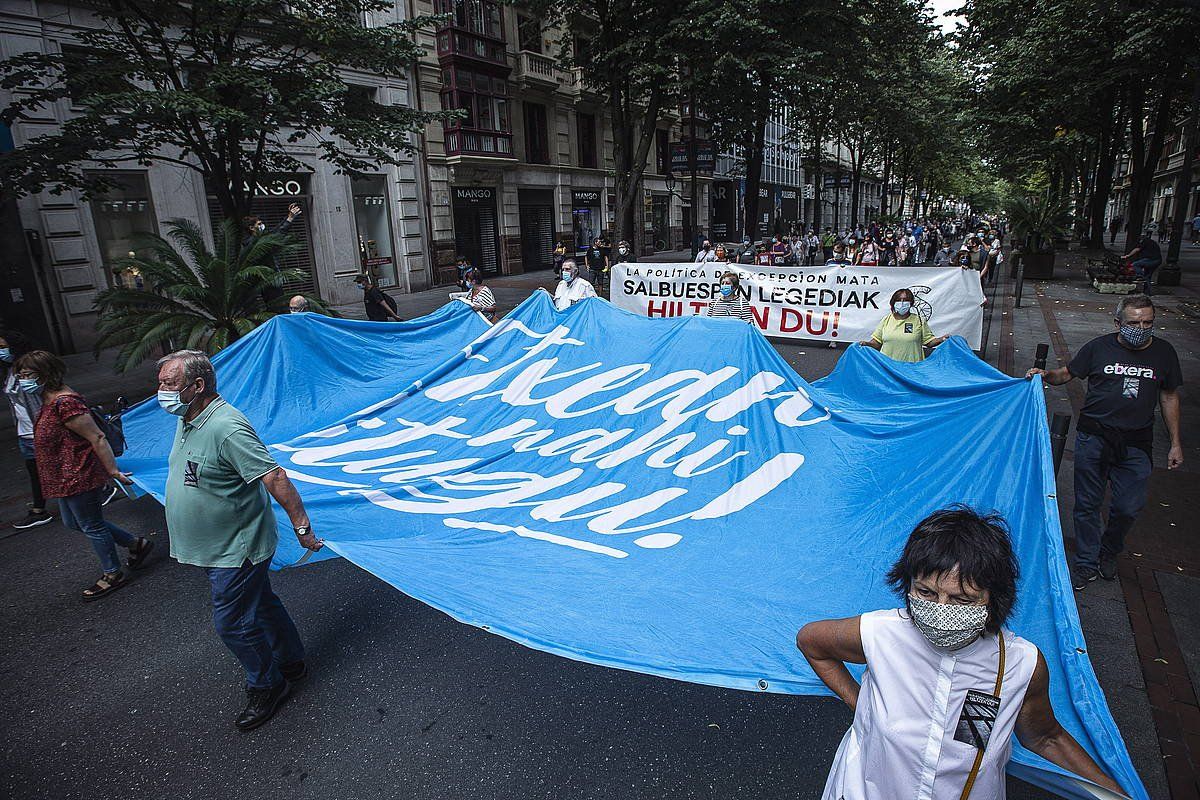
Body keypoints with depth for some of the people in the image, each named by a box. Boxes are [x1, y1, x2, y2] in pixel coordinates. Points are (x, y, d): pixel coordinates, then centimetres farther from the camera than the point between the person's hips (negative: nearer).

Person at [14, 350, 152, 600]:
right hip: (67, 478, 11)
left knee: (91, 526, 5)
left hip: (80, 477, -11)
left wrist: (113, 471, -23)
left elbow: (97, 437, -26)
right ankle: (136, 544, 30)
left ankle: (113, 574, 23)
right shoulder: (50, 400, 9)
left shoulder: (65, 403, -25)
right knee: (73, 522, 22)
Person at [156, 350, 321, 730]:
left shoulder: (226, 428, -28)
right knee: (261, 605, 22)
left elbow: (275, 477, -31)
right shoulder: (186, 421, 4)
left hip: (236, 549, -10)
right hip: (218, 547, 10)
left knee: (232, 622, 2)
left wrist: (301, 526, -31)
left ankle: (266, 687, 24)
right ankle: (291, 663, 40)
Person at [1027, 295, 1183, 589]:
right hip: (1093, 438, -1)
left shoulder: (1164, 352, 4)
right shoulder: (1099, 347, -2)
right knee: (1087, 504, 5)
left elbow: (1169, 397, 11)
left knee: (1128, 507, 1)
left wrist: (1175, 443, 10)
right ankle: (1087, 563, 20)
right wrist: (1045, 375, -17)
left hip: (1135, 444, 1)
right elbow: (1067, 373, 7)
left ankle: (1108, 552, 30)